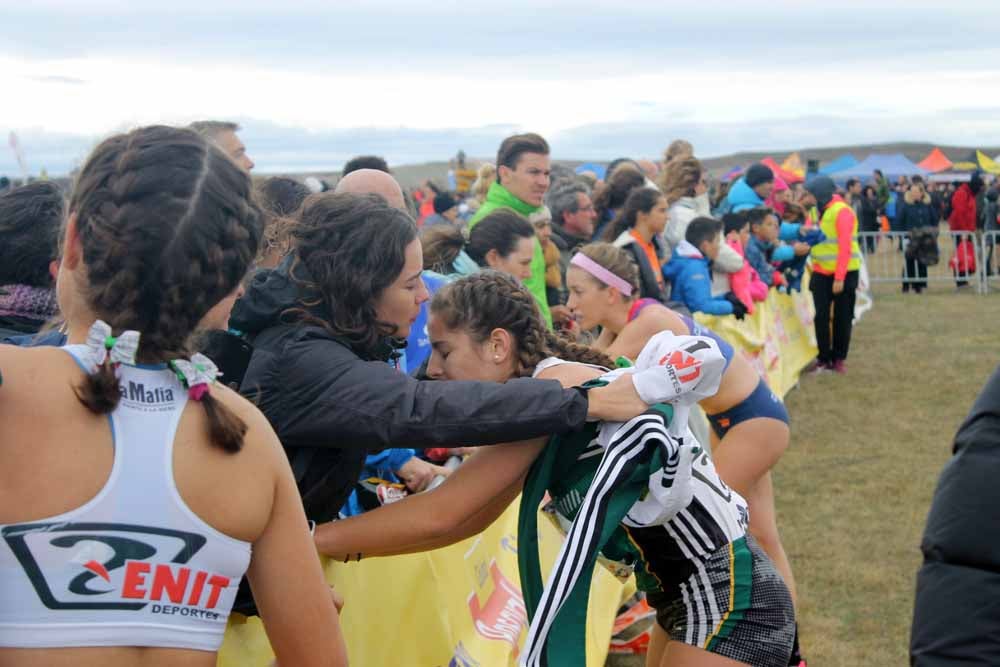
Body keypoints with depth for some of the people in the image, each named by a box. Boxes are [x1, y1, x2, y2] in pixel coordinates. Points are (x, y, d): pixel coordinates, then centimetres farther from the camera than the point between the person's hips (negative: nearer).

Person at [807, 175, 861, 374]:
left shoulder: (841, 212, -15)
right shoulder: (816, 211, 7)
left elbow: (845, 247, -18)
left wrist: (839, 278, -21)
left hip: (843, 273, -6)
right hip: (821, 273, 6)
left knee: (842, 317, 5)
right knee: (821, 317, 2)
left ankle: (839, 358, 15)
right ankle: (824, 358, 11)